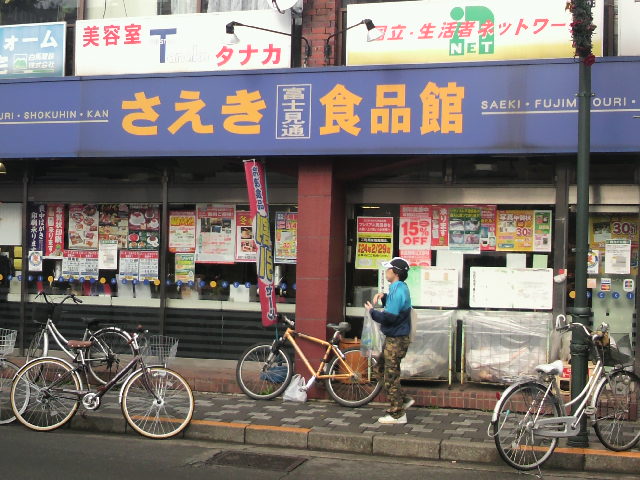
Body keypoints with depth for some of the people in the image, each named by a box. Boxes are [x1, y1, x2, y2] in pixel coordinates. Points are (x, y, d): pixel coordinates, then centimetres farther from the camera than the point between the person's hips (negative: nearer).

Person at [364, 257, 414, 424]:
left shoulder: (399, 290, -21)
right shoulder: (398, 288, 12)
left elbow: (390, 316, -27)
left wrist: (372, 311, -14)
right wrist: (383, 297, 6)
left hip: (396, 340, -11)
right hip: (393, 338, 11)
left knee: (391, 376, -3)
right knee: (380, 369, 20)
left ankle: (397, 414, 5)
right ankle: (404, 400, 24)